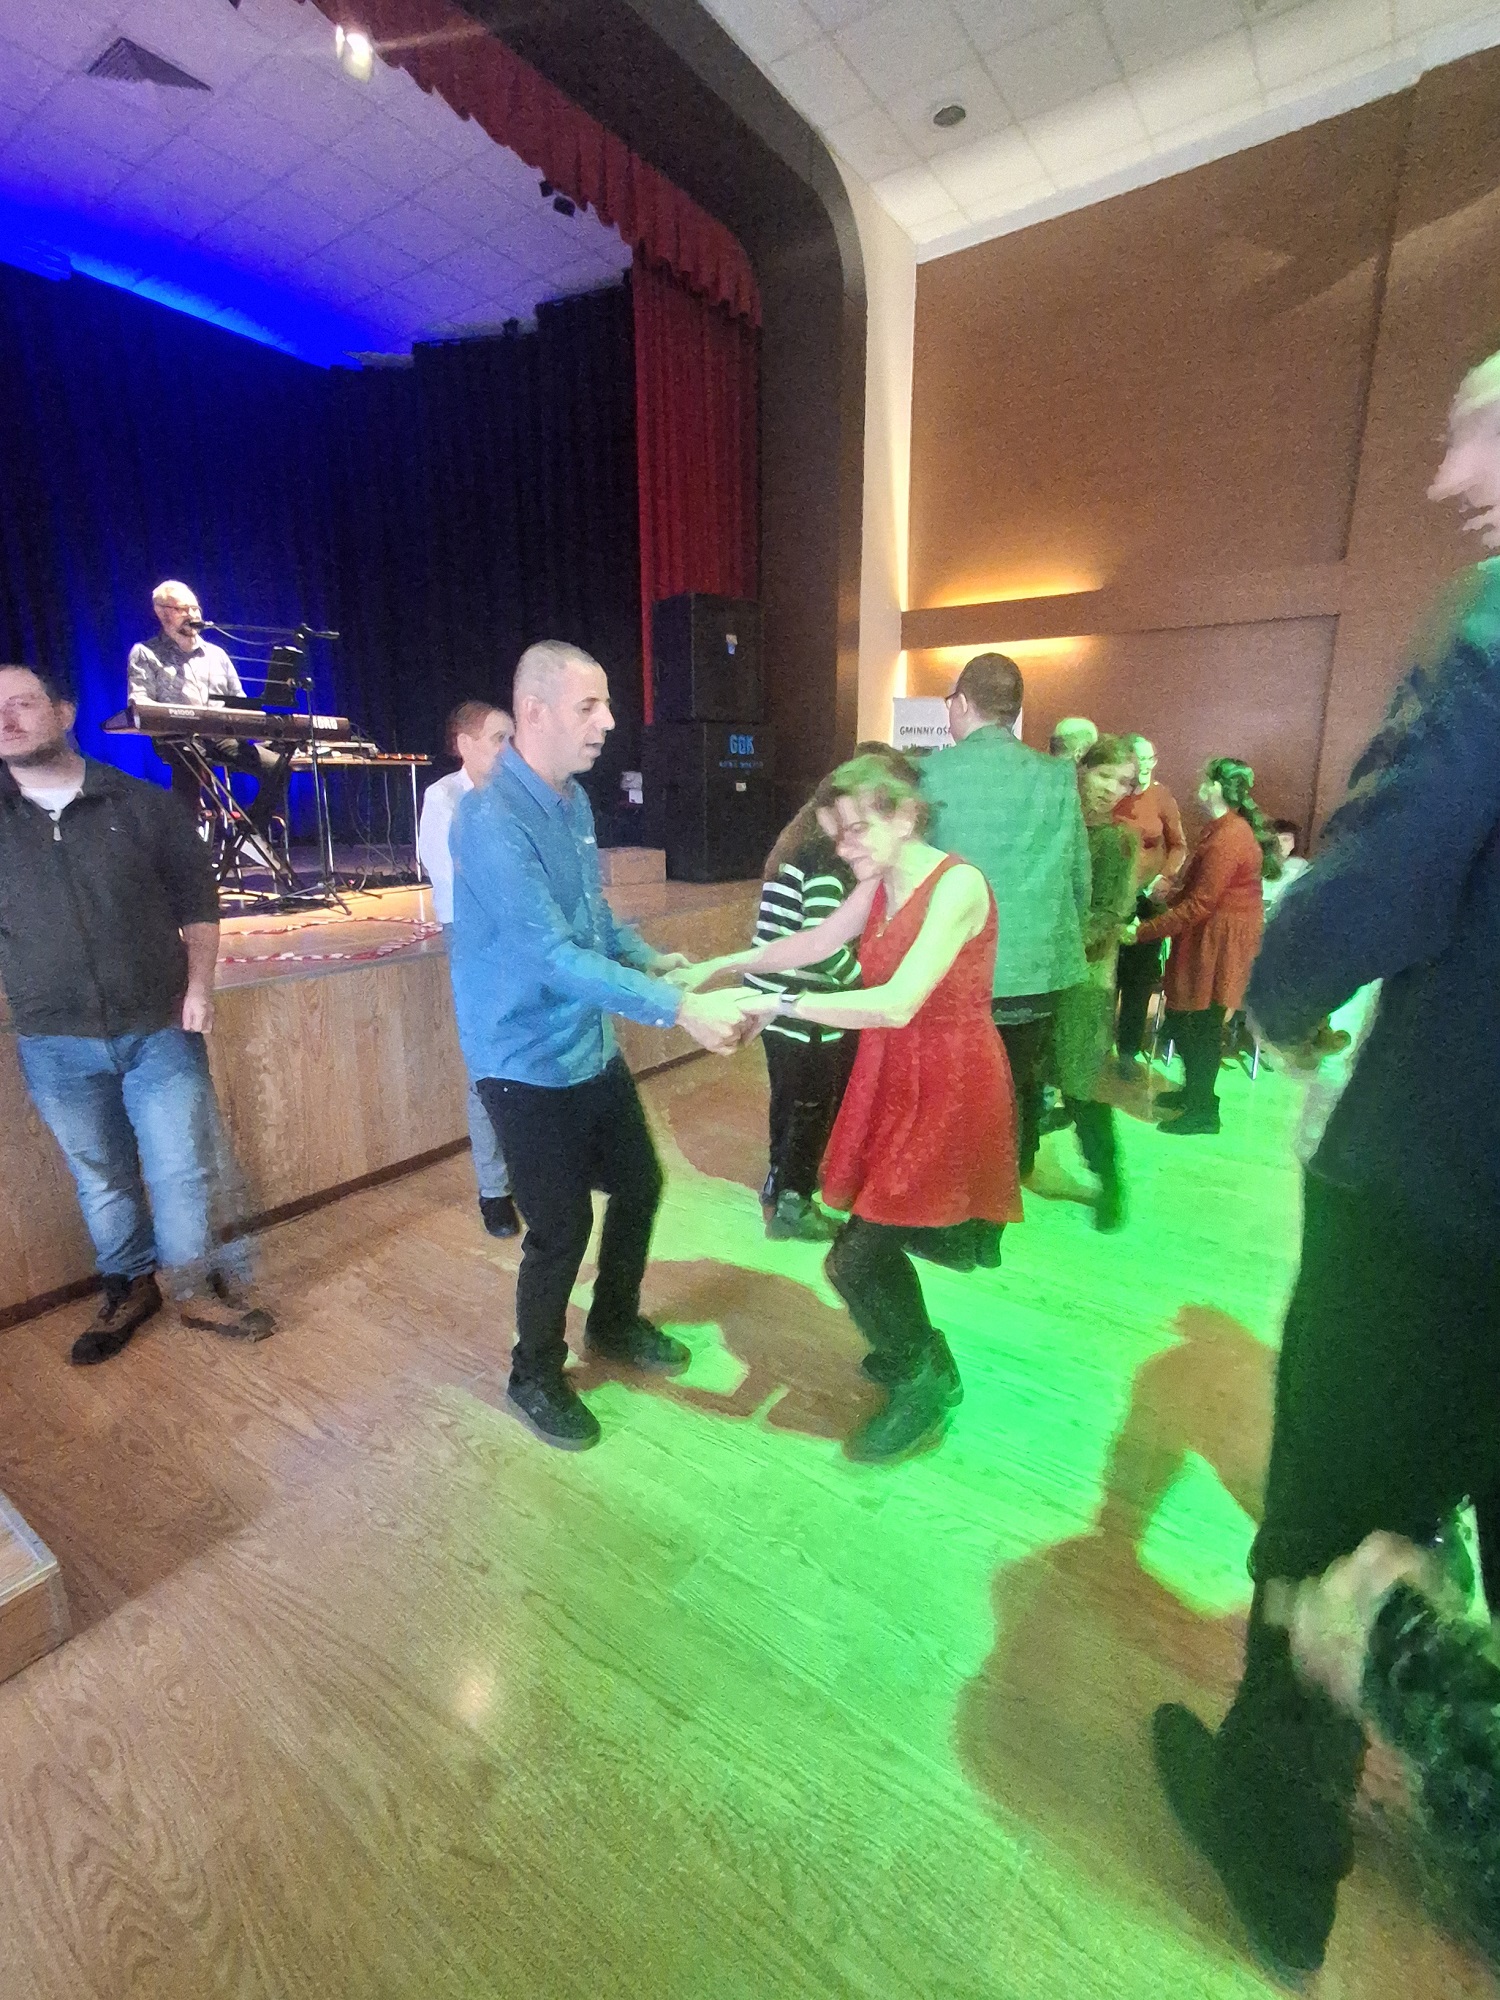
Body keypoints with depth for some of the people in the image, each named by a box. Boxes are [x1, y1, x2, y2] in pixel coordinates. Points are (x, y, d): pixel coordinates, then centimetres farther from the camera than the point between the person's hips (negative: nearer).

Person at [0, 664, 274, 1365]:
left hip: (159, 1029, -1)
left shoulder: (143, 805, 1)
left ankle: (198, 1287, 21)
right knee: (100, 1179, 13)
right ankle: (128, 1290, 32)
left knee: (184, 1169, 3)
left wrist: (198, 983, -7)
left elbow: (197, 902, 4)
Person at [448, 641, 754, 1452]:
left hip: (593, 1048, 8)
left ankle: (615, 1325, 44)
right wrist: (680, 1008, -33)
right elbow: (553, 957, -30)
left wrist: (654, 960, -2)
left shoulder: (573, 799, 5)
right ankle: (536, 1378, 31)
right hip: (529, 1065, -8)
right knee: (562, 1227, 3)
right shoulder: (490, 819, -23)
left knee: (639, 1185, 18)